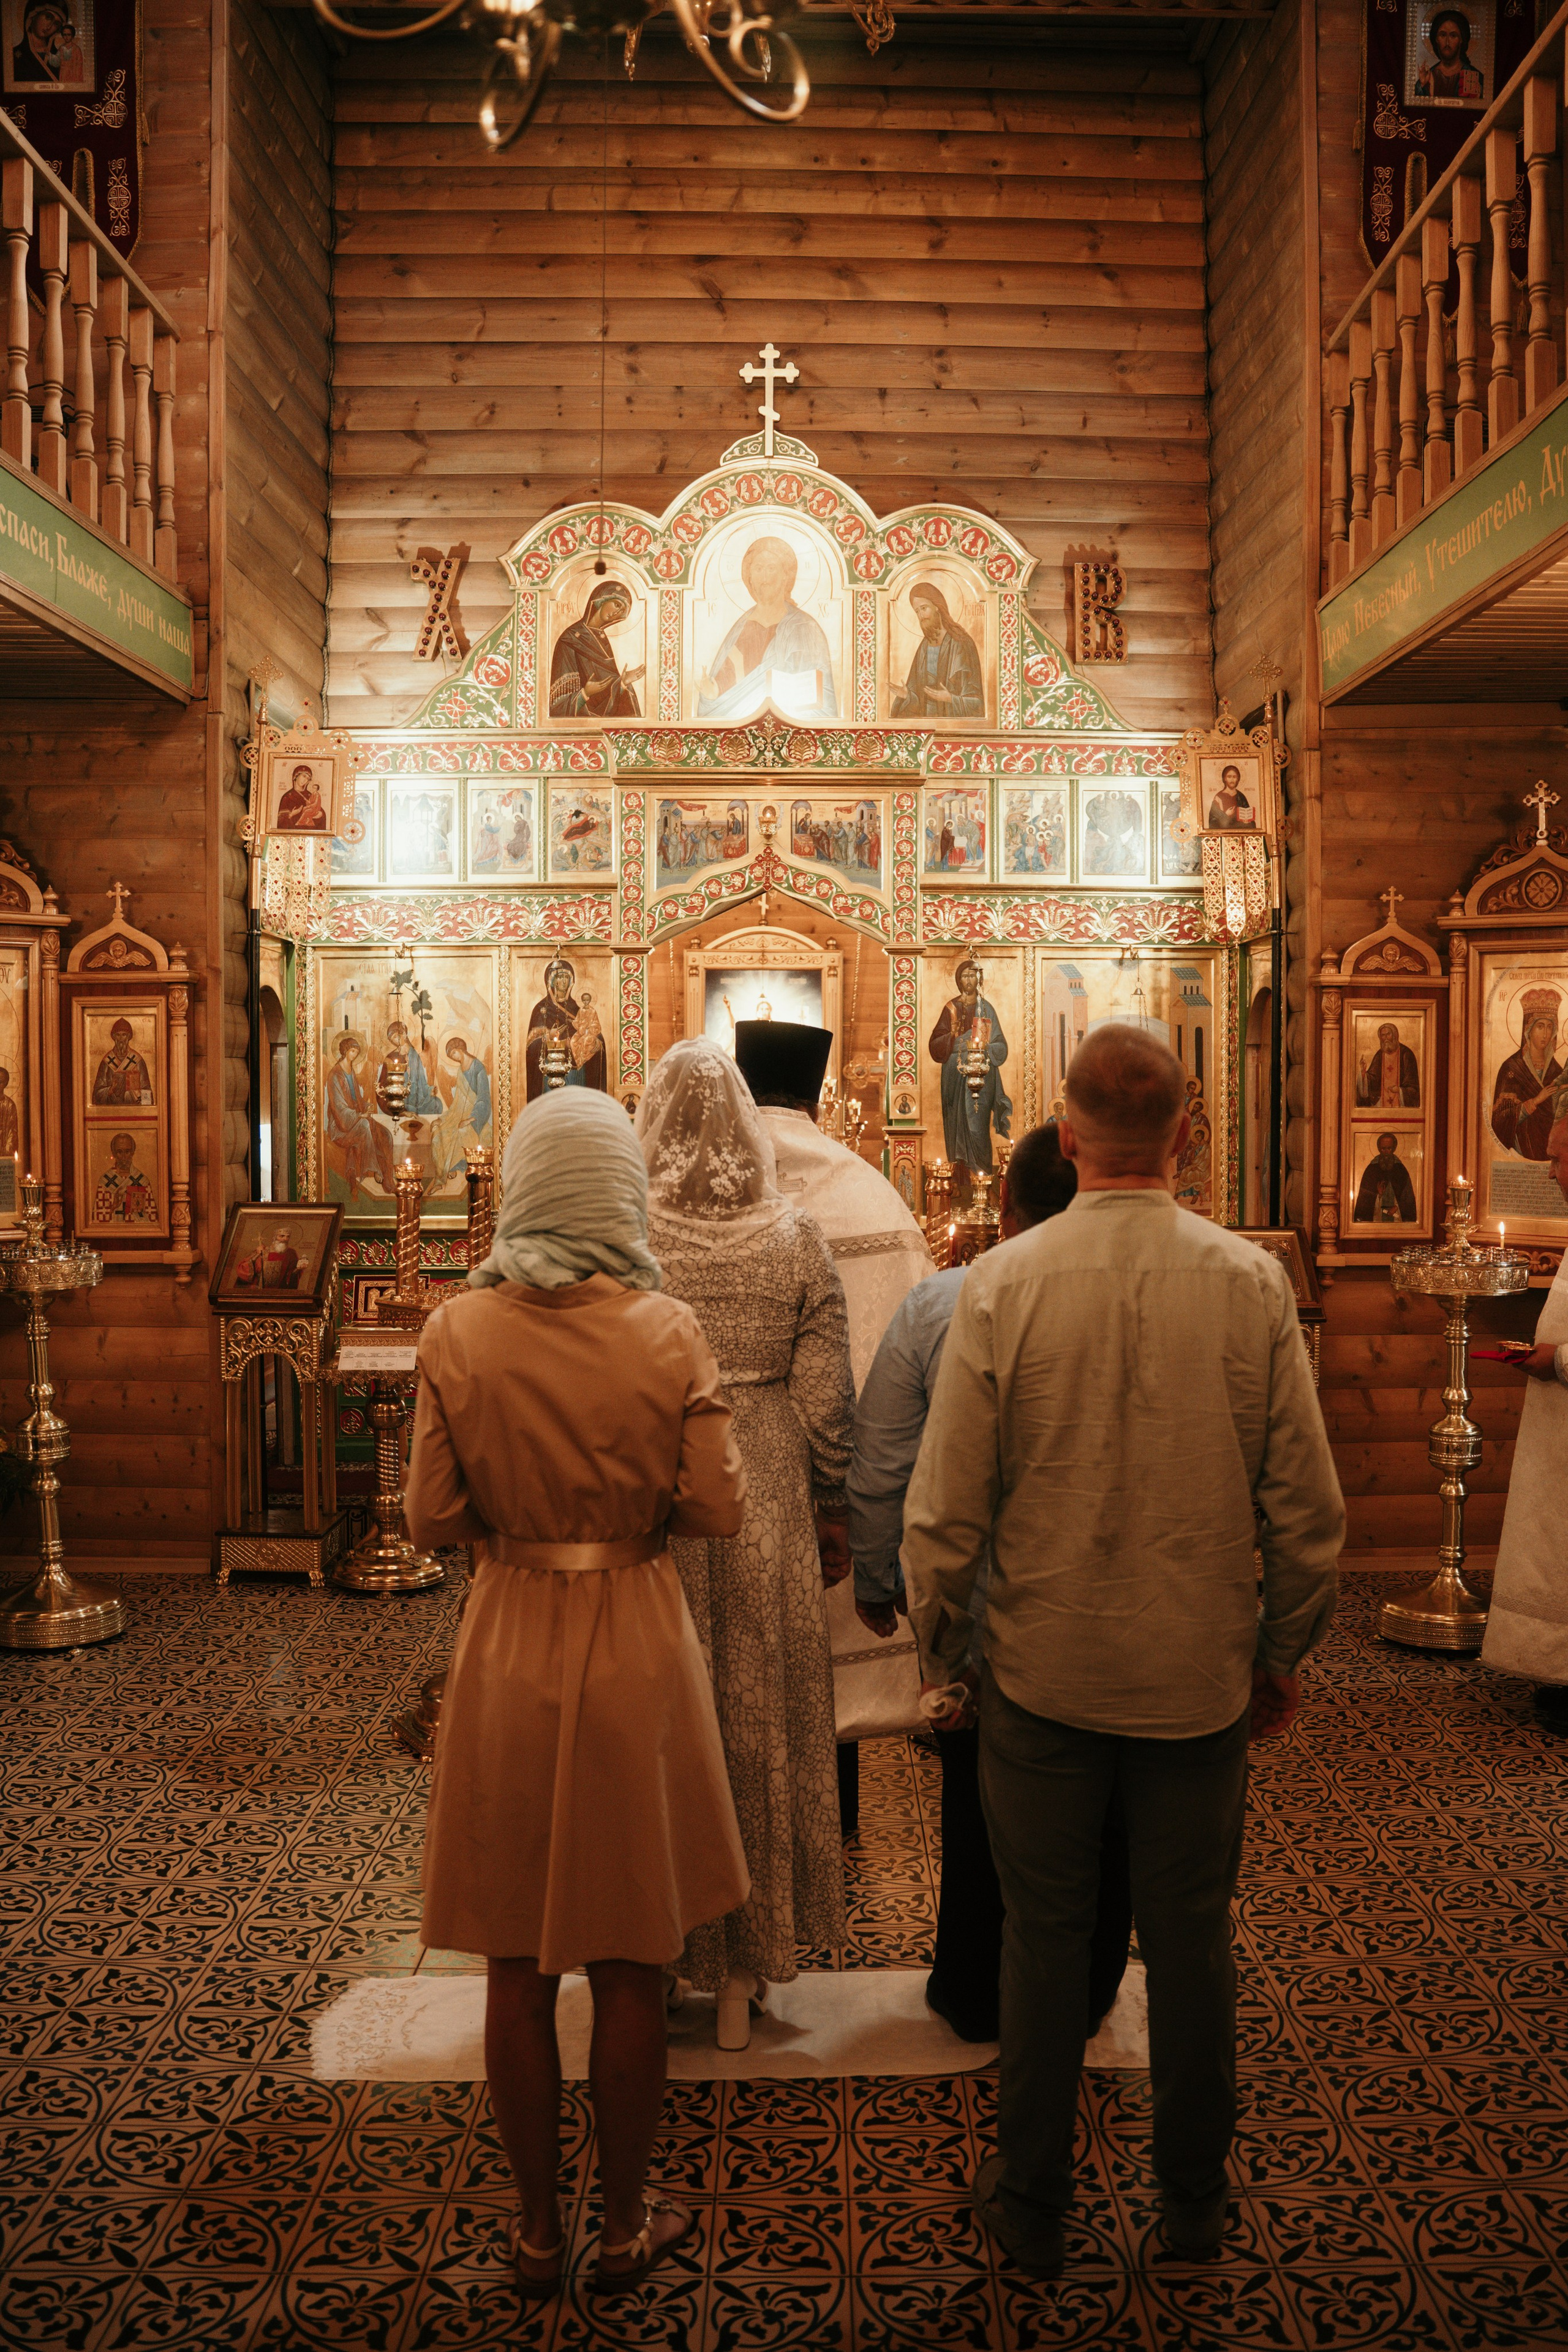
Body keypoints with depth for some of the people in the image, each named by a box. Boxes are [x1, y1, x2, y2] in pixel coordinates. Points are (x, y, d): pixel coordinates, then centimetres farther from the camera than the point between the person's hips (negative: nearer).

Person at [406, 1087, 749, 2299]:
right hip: (636, 1652, -1)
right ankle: (626, 2222, 31)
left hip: (507, 1650, 1)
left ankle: (537, 2224, 31)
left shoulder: (457, 1331, -10)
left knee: (518, 1965, 16)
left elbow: (432, 1517, -6)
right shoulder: (668, 1331, -13)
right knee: (630, 1963, 15)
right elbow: (718, 1508, -11)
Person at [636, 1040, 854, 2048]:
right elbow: (827, 1405, -5)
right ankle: (741, 1974, 28)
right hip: (761, 1521, 1)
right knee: (758, 1734, 15)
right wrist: (836, 1510, 9)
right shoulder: (797, 1238, -6)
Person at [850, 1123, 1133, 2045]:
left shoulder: (937, 1303, -11)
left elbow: (877, 1474, -5)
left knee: (978, 1812, 19)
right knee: (1095, 1823, 19)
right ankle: (1080, 1999, 37)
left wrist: (877, 1584, 10)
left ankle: (977, 1996, 36)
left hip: (973, 1616, 1)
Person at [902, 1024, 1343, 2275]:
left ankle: (1033, 2203, 31)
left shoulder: (1003, 1283, -14)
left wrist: (941, 1653, 6)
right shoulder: (1253, 1282, -10)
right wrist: (1284, 1652, 10)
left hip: (1044, 1668, -1)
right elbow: (1307, 1503, -5)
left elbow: (945, 1509, -10)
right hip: (1200, 1670, 1)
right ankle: (1195, 2196, 36)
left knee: (1046, 1933, 14)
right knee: (1194, 1935, 17)